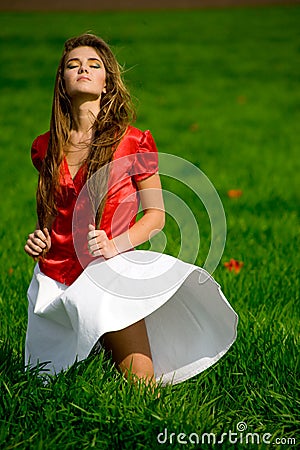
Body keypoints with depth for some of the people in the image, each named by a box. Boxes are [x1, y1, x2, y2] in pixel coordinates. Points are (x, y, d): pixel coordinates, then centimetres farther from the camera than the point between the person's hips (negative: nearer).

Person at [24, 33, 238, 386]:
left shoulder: (133, 142, -6)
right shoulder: (46, 147, 5)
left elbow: (155, 214, -1)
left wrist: (115, 245, -16)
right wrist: (41, 237, 1)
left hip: (108, 272, -3)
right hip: (54, 276, 3)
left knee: (141, 382, -14)